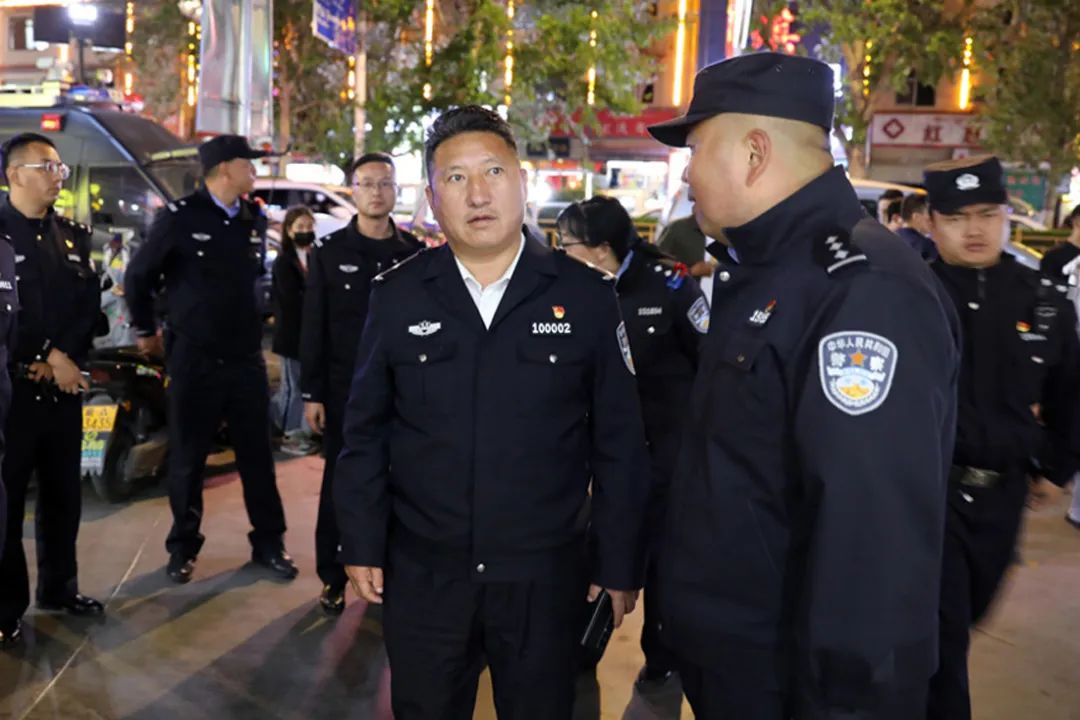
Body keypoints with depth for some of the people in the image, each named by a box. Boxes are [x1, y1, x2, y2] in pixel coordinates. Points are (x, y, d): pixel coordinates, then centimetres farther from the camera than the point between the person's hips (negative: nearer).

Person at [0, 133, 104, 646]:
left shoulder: (73, 236, 12)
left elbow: (89, 307, 7)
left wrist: (61, 360, -7)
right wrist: (49, 359, -14)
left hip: (63, 386, 6)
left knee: (64, 493, 13)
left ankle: (59, 587, 28)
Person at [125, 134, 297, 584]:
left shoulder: (254, 218, 6)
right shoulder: (180, 216, -9)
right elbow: (138, 275, 1)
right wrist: (146, 331, 8)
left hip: (246, 357, 4)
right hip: (194, 358, -4)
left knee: (257, 455, 8)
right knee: (188, 458, 8)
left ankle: (268, 543, 20)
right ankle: (183, 546, 23)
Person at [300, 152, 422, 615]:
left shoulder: (415, 253, 5)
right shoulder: (329, 251, 1)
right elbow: (314, 327, 0)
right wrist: (311, 392, -5)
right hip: (344, 388, -1)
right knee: (340, 485, 6)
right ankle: (333, 580, 20)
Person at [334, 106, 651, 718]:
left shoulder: (587, 297, -6)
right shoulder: (398, 296, -2)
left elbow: (619, 444, -3)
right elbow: (367, 433, 4)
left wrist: (620, 565, -1)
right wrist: (363, 546, 3)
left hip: (545, 579, -1)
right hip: (421, 576, 1)